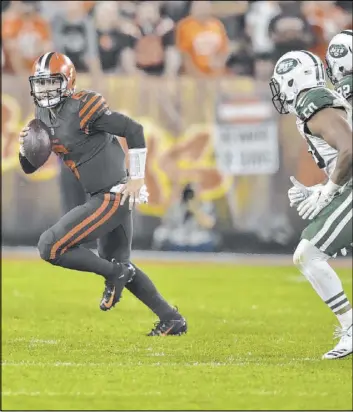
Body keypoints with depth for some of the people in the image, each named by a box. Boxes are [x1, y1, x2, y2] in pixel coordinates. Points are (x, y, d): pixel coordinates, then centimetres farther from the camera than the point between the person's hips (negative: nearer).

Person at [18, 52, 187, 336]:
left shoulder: (82, 108, -18)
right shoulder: (44, 116, 9)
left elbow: (134, 131, -18)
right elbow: (29, 167, 15)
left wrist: (137, 178, -15)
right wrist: (26, 145, -6)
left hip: (113, 197, -10)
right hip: (105, 198, 10)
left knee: (50, 247, -12)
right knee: (118, 263, 20)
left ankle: (114, 273, -1)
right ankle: (171, 319, 27)